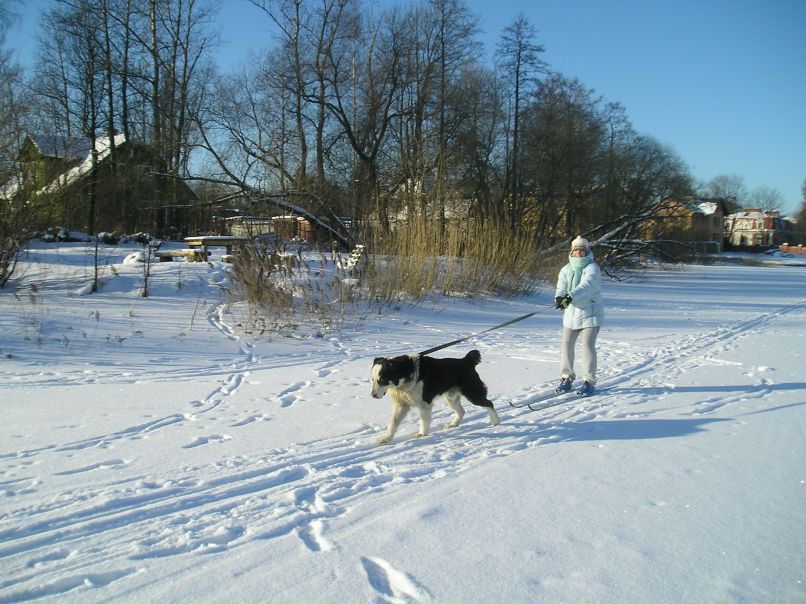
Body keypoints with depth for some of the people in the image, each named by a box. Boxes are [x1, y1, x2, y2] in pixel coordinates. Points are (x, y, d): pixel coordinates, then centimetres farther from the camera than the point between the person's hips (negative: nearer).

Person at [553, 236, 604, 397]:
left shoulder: (592, 268, -9)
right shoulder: (566, 269, 8)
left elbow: (586, 286, -26)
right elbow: (561, 286, -6)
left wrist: (570, 296, -42)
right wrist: (559, 297, -30)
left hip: (590, 313, -5)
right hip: (571, 313, 5)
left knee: (588, 345, -10)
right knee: (567, 344, 5)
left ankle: (589, 381, -3)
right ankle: (566, 378, 17)